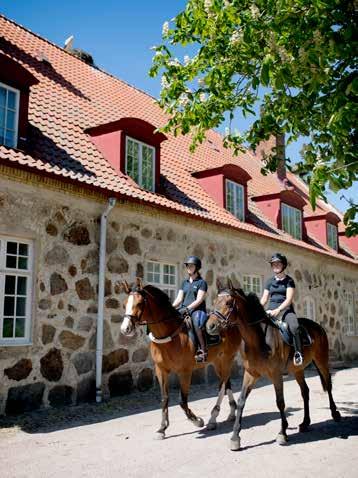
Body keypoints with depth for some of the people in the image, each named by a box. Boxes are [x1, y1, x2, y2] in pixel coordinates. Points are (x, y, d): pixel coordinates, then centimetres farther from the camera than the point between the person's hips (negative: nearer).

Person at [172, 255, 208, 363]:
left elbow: (199, 300, -9)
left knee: (197, 324, -35)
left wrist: (188, 308, -20)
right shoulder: (185, 282, 19)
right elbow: (179, 298, 13)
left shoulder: (201, 282, 2)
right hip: (184, 309, 6)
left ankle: (202, 351, -31)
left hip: (197, 310, -6)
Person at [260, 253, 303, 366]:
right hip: (271, 310, 5)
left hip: (285, 309, -4)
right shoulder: (270, 281, 16)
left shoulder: (289, 280, 3)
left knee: (294, 327, -33)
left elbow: (289, 299, -8)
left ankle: (298, 353, -24)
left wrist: (278, 310, -23)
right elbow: (264, 299, 13)